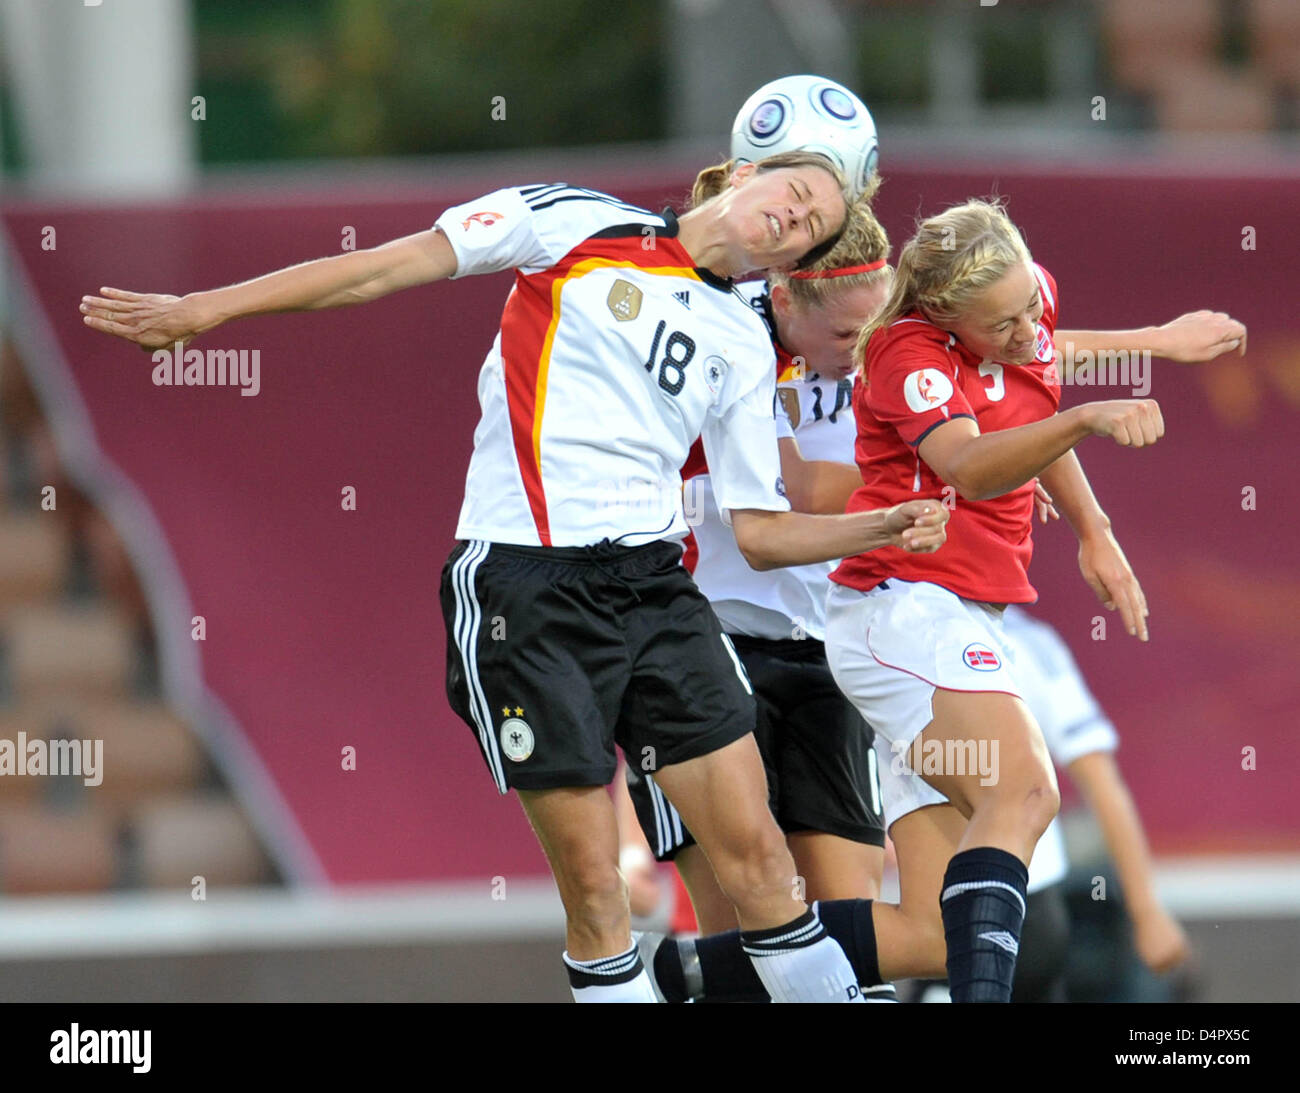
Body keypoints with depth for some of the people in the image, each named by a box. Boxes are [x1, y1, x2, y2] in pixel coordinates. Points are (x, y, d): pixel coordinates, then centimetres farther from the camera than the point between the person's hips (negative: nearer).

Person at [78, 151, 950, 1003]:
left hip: (655, 583, 5)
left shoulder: (744, 347, 14)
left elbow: (761, 533, 16)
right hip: (526, 582, -5)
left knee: (755, 851, -2)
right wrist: (208, 309, -5)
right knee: (591, 878, -6)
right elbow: (390, 267, -2)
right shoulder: (578, 223, 1)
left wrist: (883, 530, -1)